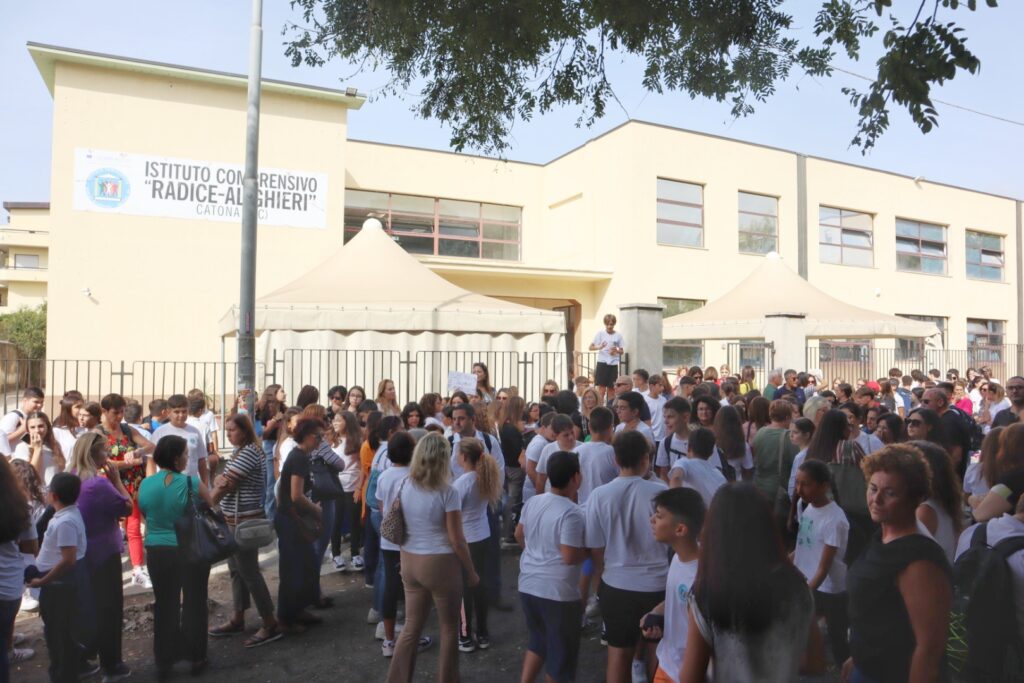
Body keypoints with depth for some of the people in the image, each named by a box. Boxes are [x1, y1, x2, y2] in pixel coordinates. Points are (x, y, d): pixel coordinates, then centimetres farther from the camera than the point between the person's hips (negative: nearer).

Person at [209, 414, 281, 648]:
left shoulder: (249, 451, -18)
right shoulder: (240, 452, 14)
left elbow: (226, 485, -17)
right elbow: (221, 480, 9)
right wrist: (220, 481, -16)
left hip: (245, 521, -10)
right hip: (235, 521, 10)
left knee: (249, 572, -5)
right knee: (236, 571, 17)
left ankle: (271, 625, 2)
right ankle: (238, 620, 29)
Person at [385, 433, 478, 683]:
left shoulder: (405, 487, -1)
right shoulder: (447, 493, -18)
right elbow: (456, 540, -14)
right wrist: (471, 571, -2)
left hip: (410, 562, 5)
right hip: (440, 564, -5)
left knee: (411, 627, 18)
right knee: (449, 629, 15)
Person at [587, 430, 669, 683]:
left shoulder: (599, 495, -11)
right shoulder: (661, 492, -15)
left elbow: (596, 549, -2)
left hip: (616, 585, 1)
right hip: (658, 584, -1)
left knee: (618, 652, 17)